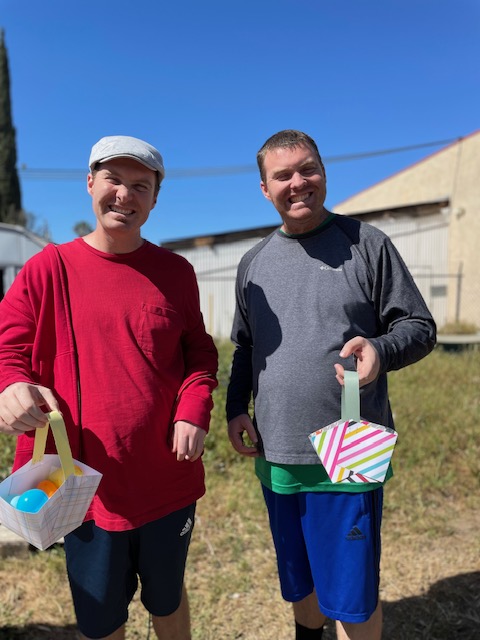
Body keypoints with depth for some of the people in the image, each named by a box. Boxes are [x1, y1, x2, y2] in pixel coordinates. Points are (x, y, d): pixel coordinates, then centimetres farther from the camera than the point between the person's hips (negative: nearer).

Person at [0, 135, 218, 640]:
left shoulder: (175, 271, 1)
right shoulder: (49, 268, -4)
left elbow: (198, 350, 6)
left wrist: (194, 410, -10)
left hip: (167, 480, 2)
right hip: (86, 482, -1)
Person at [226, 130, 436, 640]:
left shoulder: (366, 244, -4)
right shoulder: (253, 263, 8)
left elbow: (419, 327, -3)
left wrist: (380, 349, -23)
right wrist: (236, 408, 3)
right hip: (275, 456, 4)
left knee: (352, 596, 9)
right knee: (301, 582, 23)